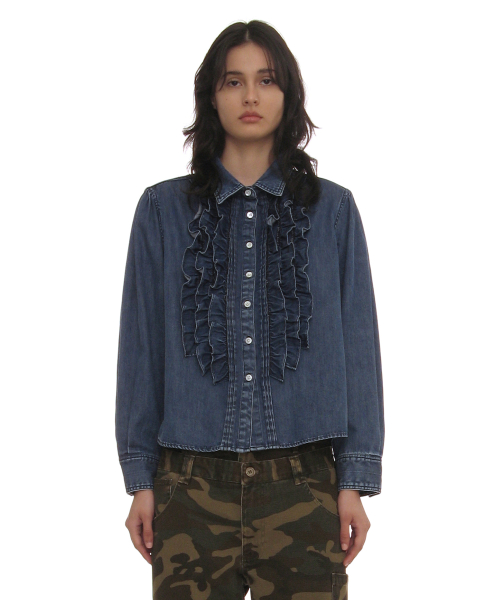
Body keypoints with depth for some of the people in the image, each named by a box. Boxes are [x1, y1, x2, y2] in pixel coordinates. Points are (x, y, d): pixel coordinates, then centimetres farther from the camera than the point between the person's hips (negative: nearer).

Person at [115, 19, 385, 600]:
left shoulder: (333, 209, 6)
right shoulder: (163, 209, 6)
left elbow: (358, 345, 5)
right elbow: (141, 345, 7)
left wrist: (356, 479, 0)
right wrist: (140, 477, 4)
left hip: (302, 481, 0)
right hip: (192, 484, 0)